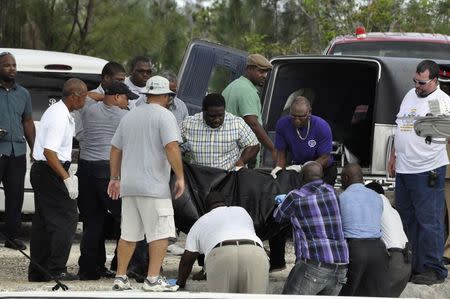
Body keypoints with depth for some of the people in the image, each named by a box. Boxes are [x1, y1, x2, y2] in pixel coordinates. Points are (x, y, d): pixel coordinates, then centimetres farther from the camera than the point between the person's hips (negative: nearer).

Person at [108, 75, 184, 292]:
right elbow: (171, 147, -17)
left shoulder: (129, 116, 16)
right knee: (160, 234, -3)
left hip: (128, 186, 7)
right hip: (154, 187, -7)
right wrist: (180, 177, -13)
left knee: (128, 234, 12)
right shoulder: (164, 116, -6)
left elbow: (115, 148, 19)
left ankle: (120, 278, 12)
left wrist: (115, 178, 26)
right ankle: (153, 278, -9)